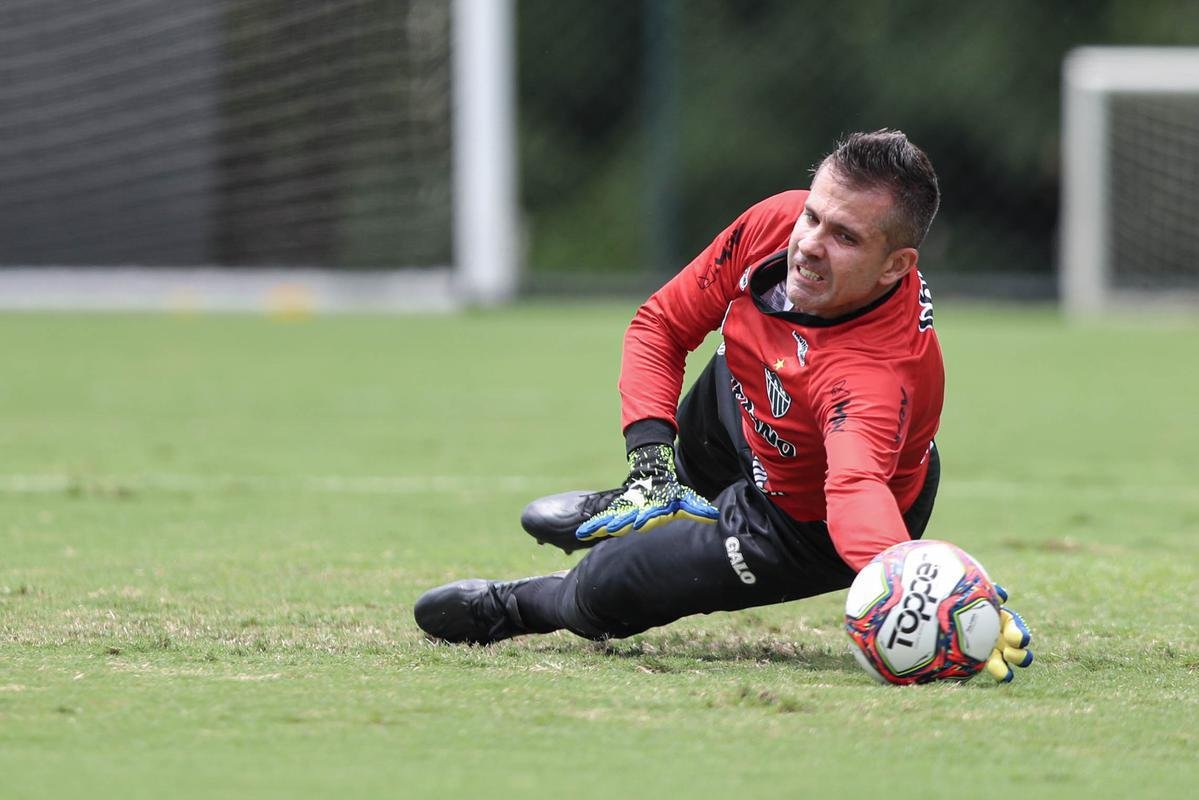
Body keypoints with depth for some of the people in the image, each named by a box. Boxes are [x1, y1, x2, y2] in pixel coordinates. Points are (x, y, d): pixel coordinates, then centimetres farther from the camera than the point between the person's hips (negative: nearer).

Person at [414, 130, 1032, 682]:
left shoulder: (884, 370, -46)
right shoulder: (775, 225, -26)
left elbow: (856, 485, -64)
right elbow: (662, 322, -10)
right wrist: (649, 453, -22)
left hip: (806, 525, -6)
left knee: (604, 588, -6)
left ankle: (517, 607, 28)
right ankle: (643, 504, 67)